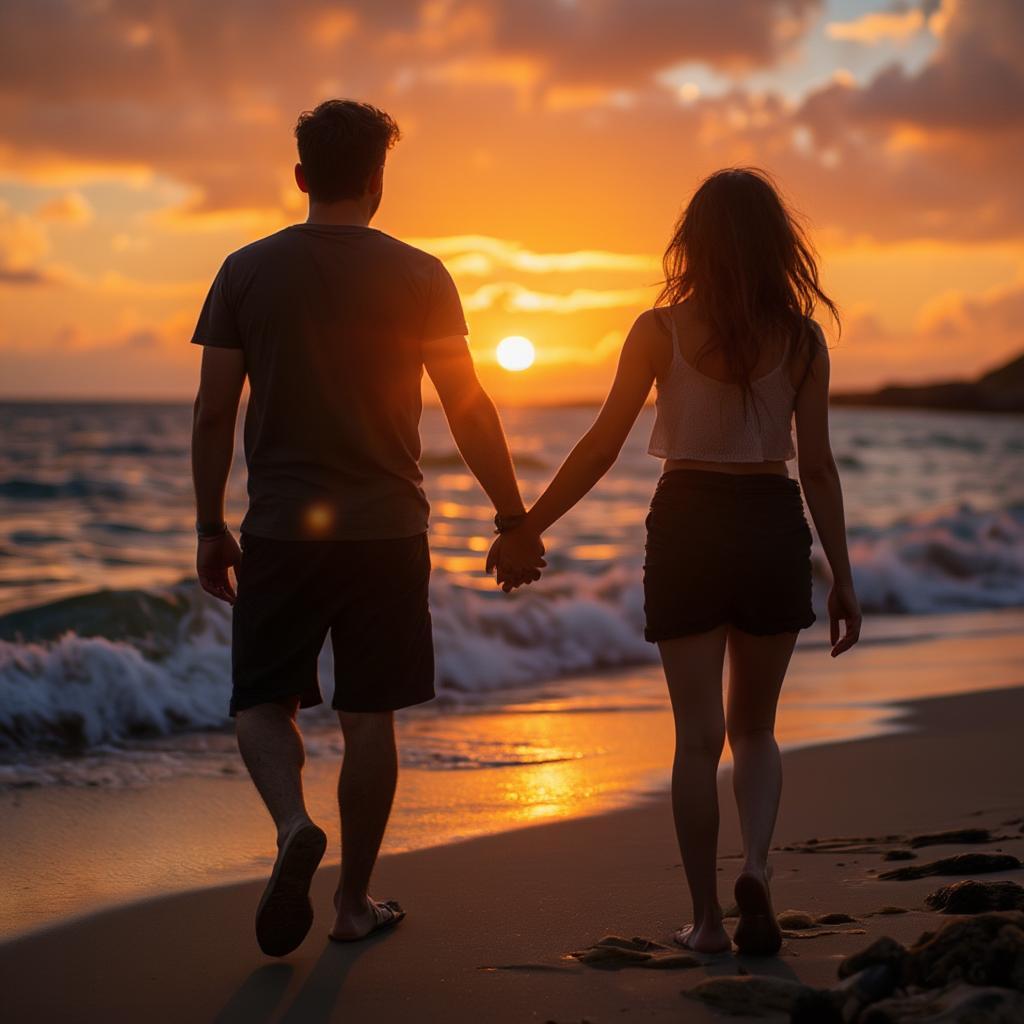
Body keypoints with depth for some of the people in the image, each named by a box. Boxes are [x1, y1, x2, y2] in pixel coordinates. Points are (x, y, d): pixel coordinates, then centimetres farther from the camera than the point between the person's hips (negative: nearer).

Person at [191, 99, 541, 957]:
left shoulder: (247, 271, 0)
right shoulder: (418, 277, -3)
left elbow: (213, 413, 0)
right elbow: (469, 412, -3)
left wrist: (209, 528, 8)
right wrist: (514, 516, 6)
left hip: (280, 531, 0)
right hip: (386, 531, 0)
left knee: (263, 702, 11)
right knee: (370, 716, 9)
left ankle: (293, 823, -17)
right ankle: (355, 900, 16)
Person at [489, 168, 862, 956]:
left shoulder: (663, 330, -5)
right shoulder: (802, 338, 0)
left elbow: (601, 449, -5)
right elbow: (817, 466, 0)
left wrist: (527, 529, 4)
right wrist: (843, 576, 6)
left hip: (689, 527, -1)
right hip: (774, 529, 1)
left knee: (699, 735, 6)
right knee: (755, 727, 16)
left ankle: (707, 918, 8)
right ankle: (756, 866, -8)